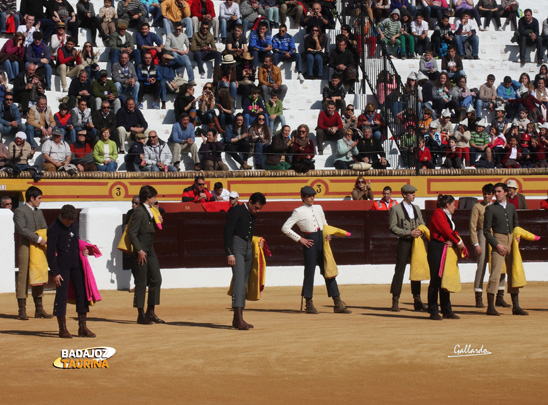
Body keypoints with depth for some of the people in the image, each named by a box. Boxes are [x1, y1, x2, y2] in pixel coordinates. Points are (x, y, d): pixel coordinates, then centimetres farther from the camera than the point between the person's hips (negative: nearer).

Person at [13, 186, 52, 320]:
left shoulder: (39, 212, 19)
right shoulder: (20, 211, -5)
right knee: (23, 278, -5)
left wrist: (46, 240, 2)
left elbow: (44, 228, 22)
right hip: (25, 248, -7)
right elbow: (22, 229, -16)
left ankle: (39, 309, 14)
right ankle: (22, 310, -2)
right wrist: (38, 239, -19)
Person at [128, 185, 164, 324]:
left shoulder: (148, 210, 13)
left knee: (156, 279, 8)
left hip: (150, 250, 9)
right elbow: (132, 233, -17)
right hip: (141, 251, -9)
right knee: (141, 282, -3)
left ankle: (150, 311, 15)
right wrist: (139, 250, -20)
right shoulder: (139, 211, -14)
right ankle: (141, 314, 3)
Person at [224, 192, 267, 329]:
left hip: (248, 249, 9)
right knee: (239, 280, -19)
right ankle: (239, 319, -28)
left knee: (244, 283, 7)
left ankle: (237, 320, 12)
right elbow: (228, 232, -14)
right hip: (236, 247, -9)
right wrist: (229, 253, -19)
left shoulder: (252, 215, 17)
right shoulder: (236, 211, -8)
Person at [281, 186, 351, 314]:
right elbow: (285, 228, -6)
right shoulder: (299, 211, -2)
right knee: (309, 271, -3)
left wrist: (328, 233, 9)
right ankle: (309, 304, 6)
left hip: (322, 240, 6)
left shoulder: (318, 208, 16)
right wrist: (300, 239, -9)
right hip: (310, 242, -6)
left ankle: (338, 304, 5)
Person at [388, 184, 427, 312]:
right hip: (404, 242, -6)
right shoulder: (395, 209, -3)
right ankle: (395, 301, -1)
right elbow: (393, 227, -8)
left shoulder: (416, 208, 16)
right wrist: (409, 233, -15)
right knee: (399, 270, -5)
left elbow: (422, 224, 19)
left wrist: (419, 231, -5)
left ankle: (417, 300, 14)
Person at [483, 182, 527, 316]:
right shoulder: (491, 208, -1)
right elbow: (486, 230, -4)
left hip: (511, 241, 5)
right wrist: (497, 244, -13)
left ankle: (516, 307, 12)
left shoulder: (512, 207, 14)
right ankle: (490, 307, -9)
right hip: (498, 241, -5)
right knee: (495, 274, -12)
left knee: (513, 274, 7)